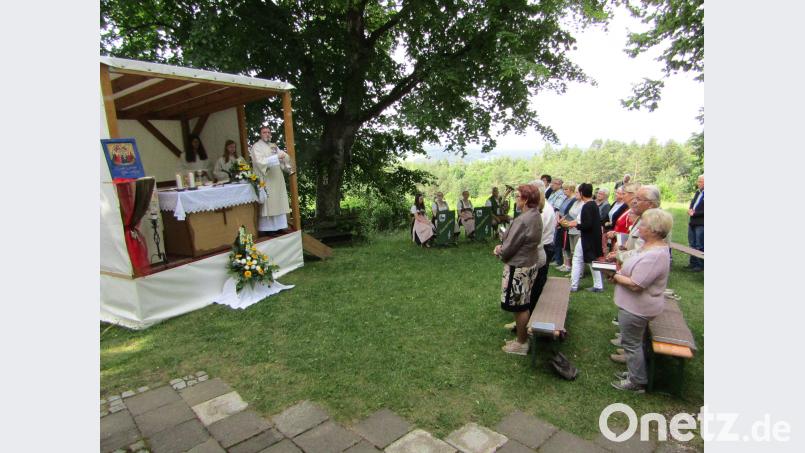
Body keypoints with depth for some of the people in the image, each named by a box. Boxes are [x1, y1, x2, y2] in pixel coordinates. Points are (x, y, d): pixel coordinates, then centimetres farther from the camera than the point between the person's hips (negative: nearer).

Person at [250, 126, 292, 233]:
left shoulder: (274, 146, 17)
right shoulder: (256, 147, -3)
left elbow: (286, 157, 13)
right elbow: (260, 161, -17)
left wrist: (284, 156, -11)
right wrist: (276, 157, -23)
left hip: (277, 180, 6)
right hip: (266, 181, -6)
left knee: (279, 203, 5)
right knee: (267, 204, -7)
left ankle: (279, 227, 11)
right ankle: (266, 229, -2)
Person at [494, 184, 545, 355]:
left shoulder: (523, 220, -25)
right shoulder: (535, 216, 6)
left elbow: (510, 247, -19)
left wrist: (499, 251, 1)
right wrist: (502, 247, 1)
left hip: (518, 268, -10)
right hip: (529, 263, 10)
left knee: (519, 306, 5)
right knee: (523, 305, 19)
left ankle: (521, 343, 19)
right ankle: (522, 337, 33)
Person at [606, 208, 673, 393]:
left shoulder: (654, 255, -30)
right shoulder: (652, 246, 3)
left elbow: (634, 285, -30)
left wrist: (615, 276, -15)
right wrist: (620, 271, 0)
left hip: (636, 308, -10)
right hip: (636, 305, 10)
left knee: (631, 343, 7)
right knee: (634, 342, 24)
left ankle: (637, 382, 23)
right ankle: (634, 372, 40)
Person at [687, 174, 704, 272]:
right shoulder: (698, 192, 12)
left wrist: (694, 213, -17)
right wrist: (690, 210, 0)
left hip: (701, 224, -8)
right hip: (692, 222, 8)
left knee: (700, 246, 1)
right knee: (692, 244, 16)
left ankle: (700, 265, 13)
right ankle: (693, 263, 27)